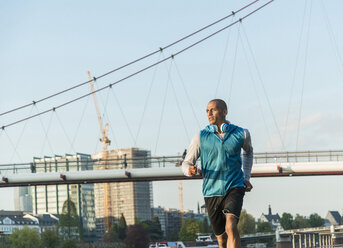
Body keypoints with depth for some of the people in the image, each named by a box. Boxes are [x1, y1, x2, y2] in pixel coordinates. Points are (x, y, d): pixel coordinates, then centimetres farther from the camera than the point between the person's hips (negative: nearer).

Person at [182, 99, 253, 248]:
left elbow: (248, 152, 26)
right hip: (211, 192, 2)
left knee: (231, 227, -26)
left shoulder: (241, 134, 2)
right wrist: (190, 170, -21)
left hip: (234, 188, -2)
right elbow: (186, 163, 4)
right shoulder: (201, 137, 0)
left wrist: (246, 178, 18)